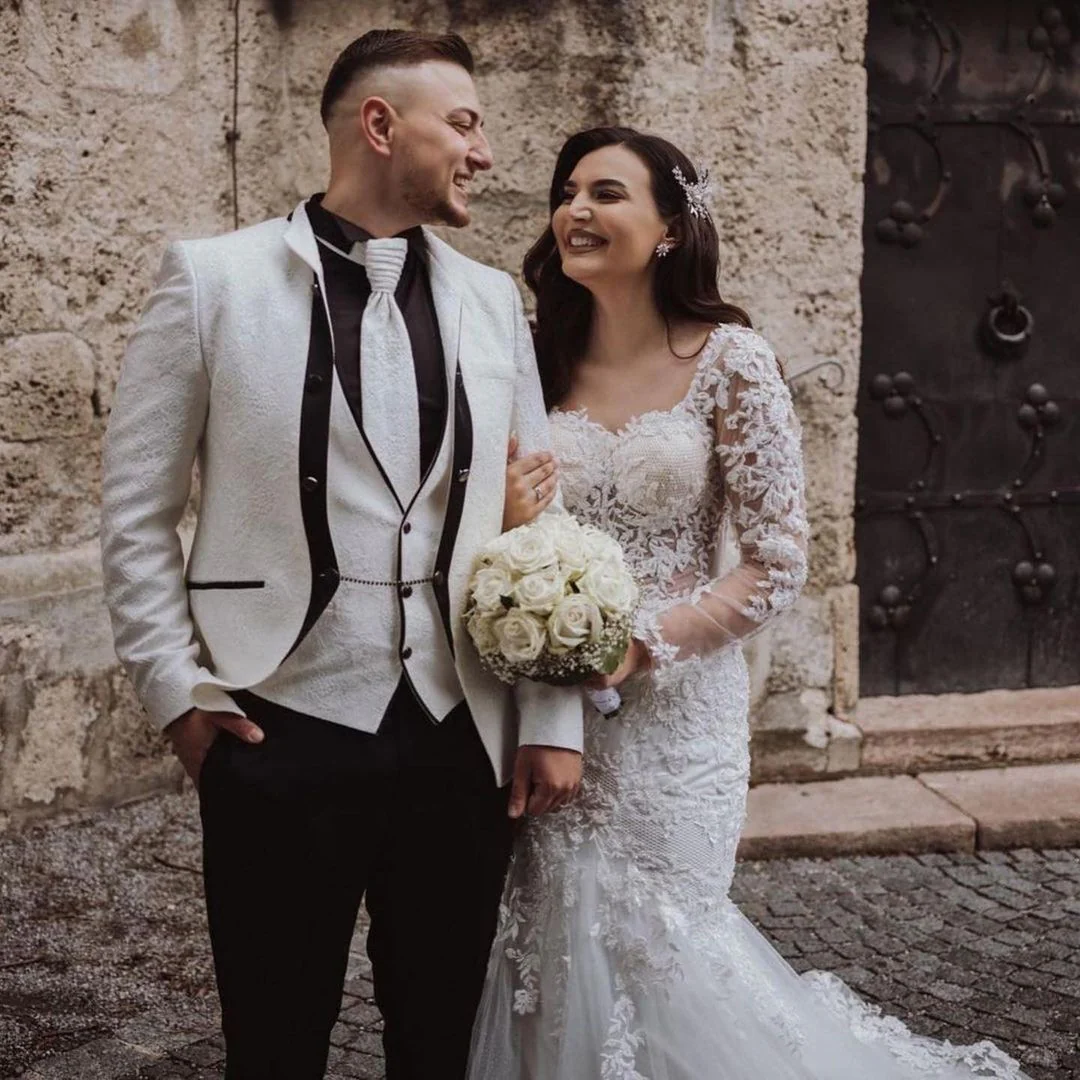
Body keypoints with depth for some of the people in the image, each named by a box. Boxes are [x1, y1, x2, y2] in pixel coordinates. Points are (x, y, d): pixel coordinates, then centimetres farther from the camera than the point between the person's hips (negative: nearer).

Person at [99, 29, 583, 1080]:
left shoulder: (492, 299, 8)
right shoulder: (214, 276, -3)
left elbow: (538, 514, 7)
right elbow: (136, 508, 0)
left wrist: (553, 718, 3)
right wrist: (177, 690, -5)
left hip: (464, 740, 4)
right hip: (280, 735, -3)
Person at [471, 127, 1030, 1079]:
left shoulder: (729, 361, -9)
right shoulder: (540, 364, 3)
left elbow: (776, 566, -10)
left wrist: (641, 644, -17)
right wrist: (508, 520, -10)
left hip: (673, 706, -3)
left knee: (650, 942, 5)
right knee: (561, 941, 11)